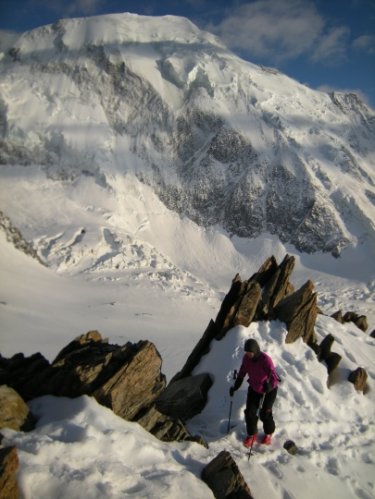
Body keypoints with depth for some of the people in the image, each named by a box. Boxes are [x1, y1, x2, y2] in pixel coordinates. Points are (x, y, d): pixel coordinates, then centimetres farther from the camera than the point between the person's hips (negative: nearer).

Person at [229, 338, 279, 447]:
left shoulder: (265, 359, -32)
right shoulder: (246, 358, -15)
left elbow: (274, 377, -39)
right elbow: (242, 373, 1)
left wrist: (269, 385, -58)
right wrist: (235, 386, 1)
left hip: (270, 389, -5)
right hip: (254, 388, 5)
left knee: (265, 413, 0)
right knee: (250, 412, 2)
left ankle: (269, 433, 32)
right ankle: (251, 434, 28)